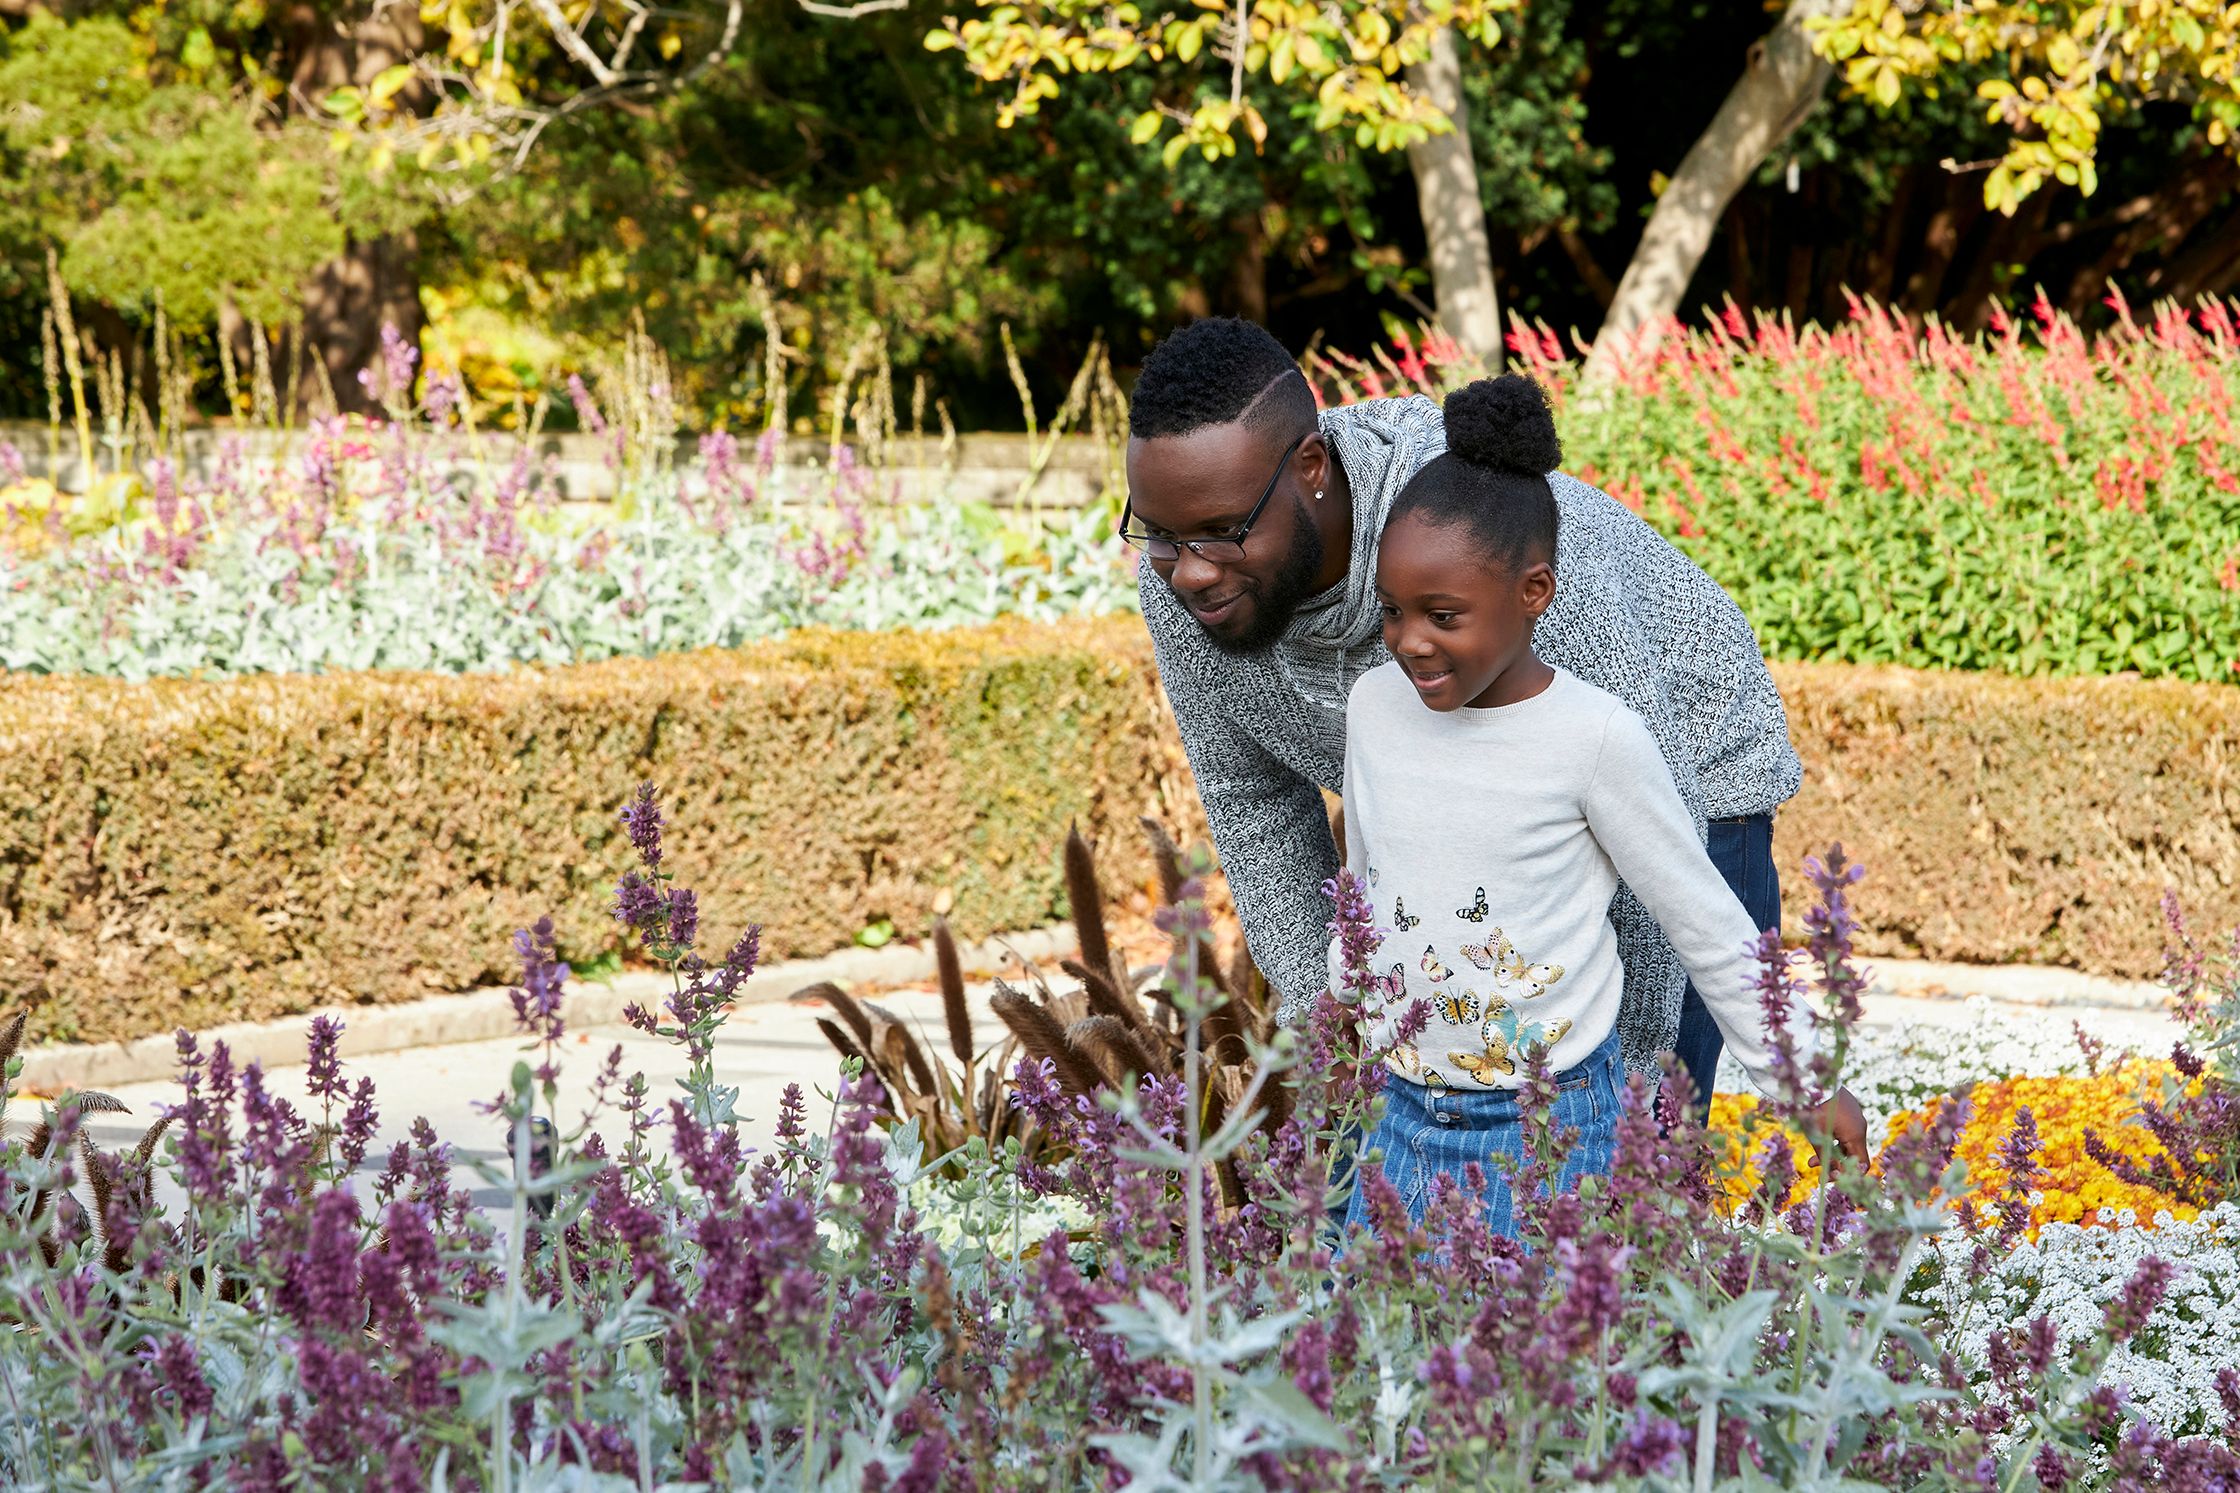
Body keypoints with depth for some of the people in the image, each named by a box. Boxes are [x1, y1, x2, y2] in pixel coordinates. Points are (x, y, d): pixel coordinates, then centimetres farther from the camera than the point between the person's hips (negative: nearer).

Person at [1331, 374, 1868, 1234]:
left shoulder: (1595, 738, -15)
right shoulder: (1375, 706, 0)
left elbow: (1706, 922, -6)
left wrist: (1801, 1082, -1)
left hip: (1551, 1130, -5)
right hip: (1404, 1115, 5)